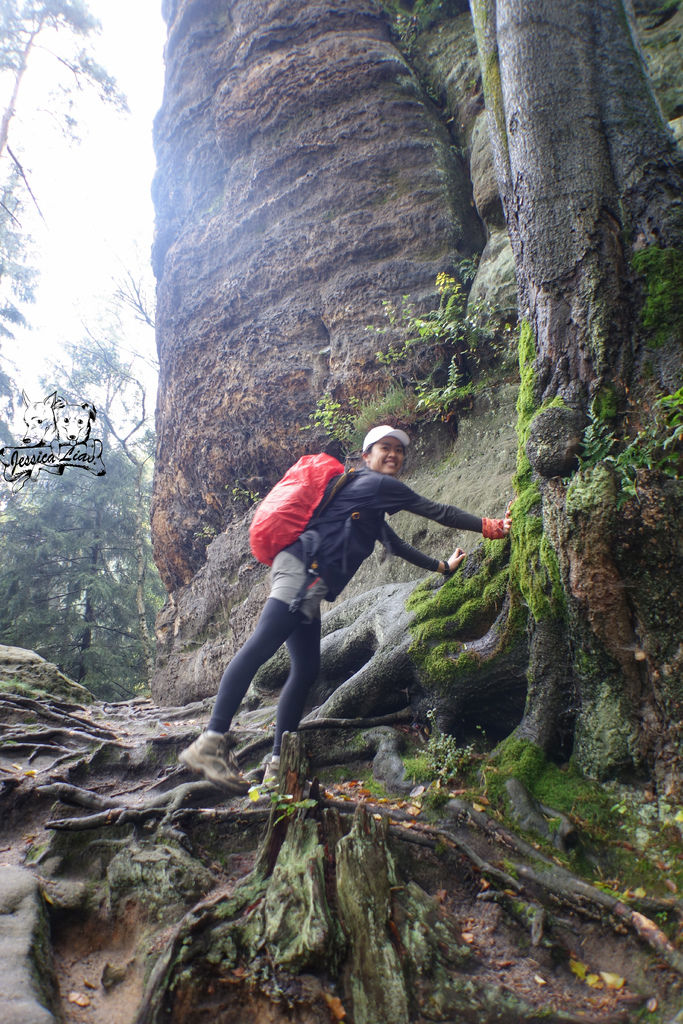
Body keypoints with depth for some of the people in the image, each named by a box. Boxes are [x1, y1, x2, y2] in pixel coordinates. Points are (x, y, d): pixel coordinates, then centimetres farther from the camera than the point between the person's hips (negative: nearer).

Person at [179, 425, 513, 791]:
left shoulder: (372, 511, 34)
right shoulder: (377, 484, 5)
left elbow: (395, 545, 43)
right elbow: (438, 512, 5)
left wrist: (442, 566, 49)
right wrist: (491, 527, 11)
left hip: (309, 586, 11)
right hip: (302, 567, -11)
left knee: (306, 670, 4)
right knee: (259, 648, -21)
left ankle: (278, 766, 6)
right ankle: (211, 742, -28)